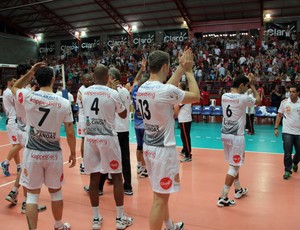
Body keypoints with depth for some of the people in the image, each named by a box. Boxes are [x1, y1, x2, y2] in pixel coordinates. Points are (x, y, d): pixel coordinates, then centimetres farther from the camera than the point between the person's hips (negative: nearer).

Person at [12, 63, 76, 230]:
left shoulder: (28, 97, -9)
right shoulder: (64, 103, -9)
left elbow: (15, 87, 17)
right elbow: (70, 133, -5)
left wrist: (30, 72, 10)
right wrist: (73, 153, 8)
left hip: (33, 153, 0)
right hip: (54, 153, 1)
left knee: (32, 194, 10)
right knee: (56, 192, 18)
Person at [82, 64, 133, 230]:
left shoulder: (85, 92, 3)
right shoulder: (113, 93, -9)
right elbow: (123, 115, 5)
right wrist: (121, 93, 17)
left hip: (90, 138, 4)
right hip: (108, 138, -4)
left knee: (94, 177, 10)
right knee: (116, 176, 7)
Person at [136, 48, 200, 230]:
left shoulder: (142, 89, 3)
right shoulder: (166, 91, -21)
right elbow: (196, 96, -6)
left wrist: (181, 69, 21)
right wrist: (189, 71, 5)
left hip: (149, 147, 9)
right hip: (163, 149, -9)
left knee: (162, 194, 25)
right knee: (160, 198, 2)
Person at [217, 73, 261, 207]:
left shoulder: (224, 96, 4)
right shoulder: (243, 98, -15)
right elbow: (258, 100, 5)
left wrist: (248, 83, 23)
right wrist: (252, 85, 12)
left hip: (225, 134, 8)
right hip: (236, 136, -7)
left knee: (234, 164, 22)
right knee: (234, 167, 1)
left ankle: (238, 190, 39)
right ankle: (223, 198, 2)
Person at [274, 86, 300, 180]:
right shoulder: (284, 102, -4)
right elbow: (279, 115, 4)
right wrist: (276, 128, -1)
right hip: (287, 132, -2)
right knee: (287, 153, -2)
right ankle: (287, 170, 12)